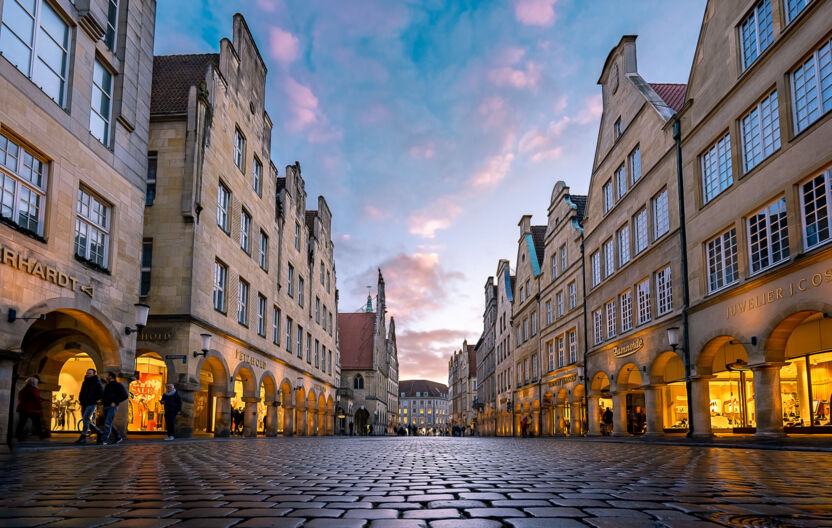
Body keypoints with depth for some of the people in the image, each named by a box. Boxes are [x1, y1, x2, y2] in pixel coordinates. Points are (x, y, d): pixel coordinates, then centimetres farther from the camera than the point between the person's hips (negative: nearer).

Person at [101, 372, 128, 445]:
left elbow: (124, 395, -12)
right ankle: (119, 437, 22)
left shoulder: (118, 385, -5)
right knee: (109, 424, 11)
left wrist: (115, 402, -17)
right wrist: (103, 400, 14)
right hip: (106, 406, 8)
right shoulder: (107, 386, 19)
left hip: (112, 407, -8)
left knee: (107, 423, -15)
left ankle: (105, 440, -16)